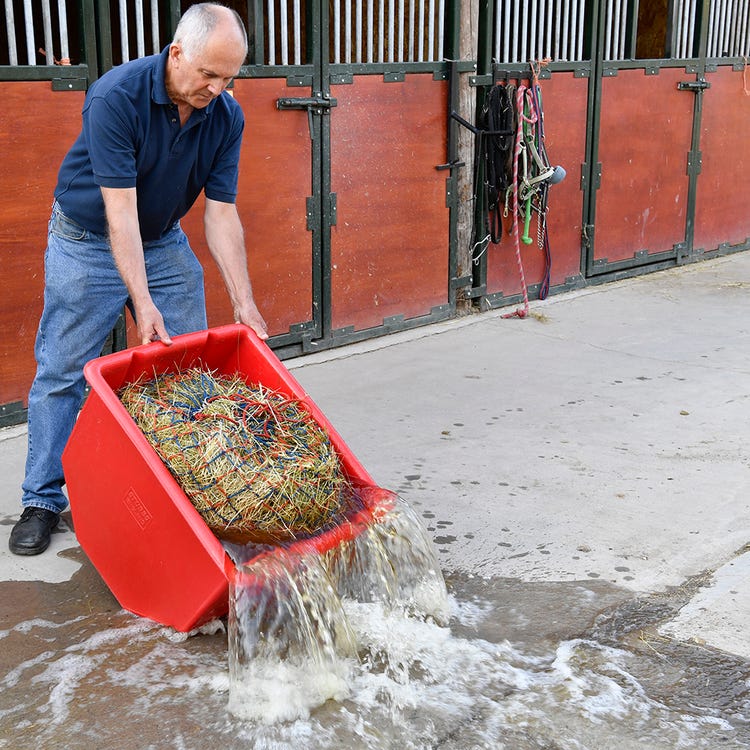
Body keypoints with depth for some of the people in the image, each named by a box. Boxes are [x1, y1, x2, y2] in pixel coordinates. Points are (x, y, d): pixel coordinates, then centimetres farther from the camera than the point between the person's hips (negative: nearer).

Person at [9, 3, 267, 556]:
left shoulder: (226, 117, -13)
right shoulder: (116, 96, -27)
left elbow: (222, 213, -10)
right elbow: (120, 209, -29)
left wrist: (244, 302, -17)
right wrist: (143, 303, -34)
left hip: (164, 241, 5)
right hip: (89, 240, -4)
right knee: (62, 372, -2)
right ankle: (43, 500, 10)